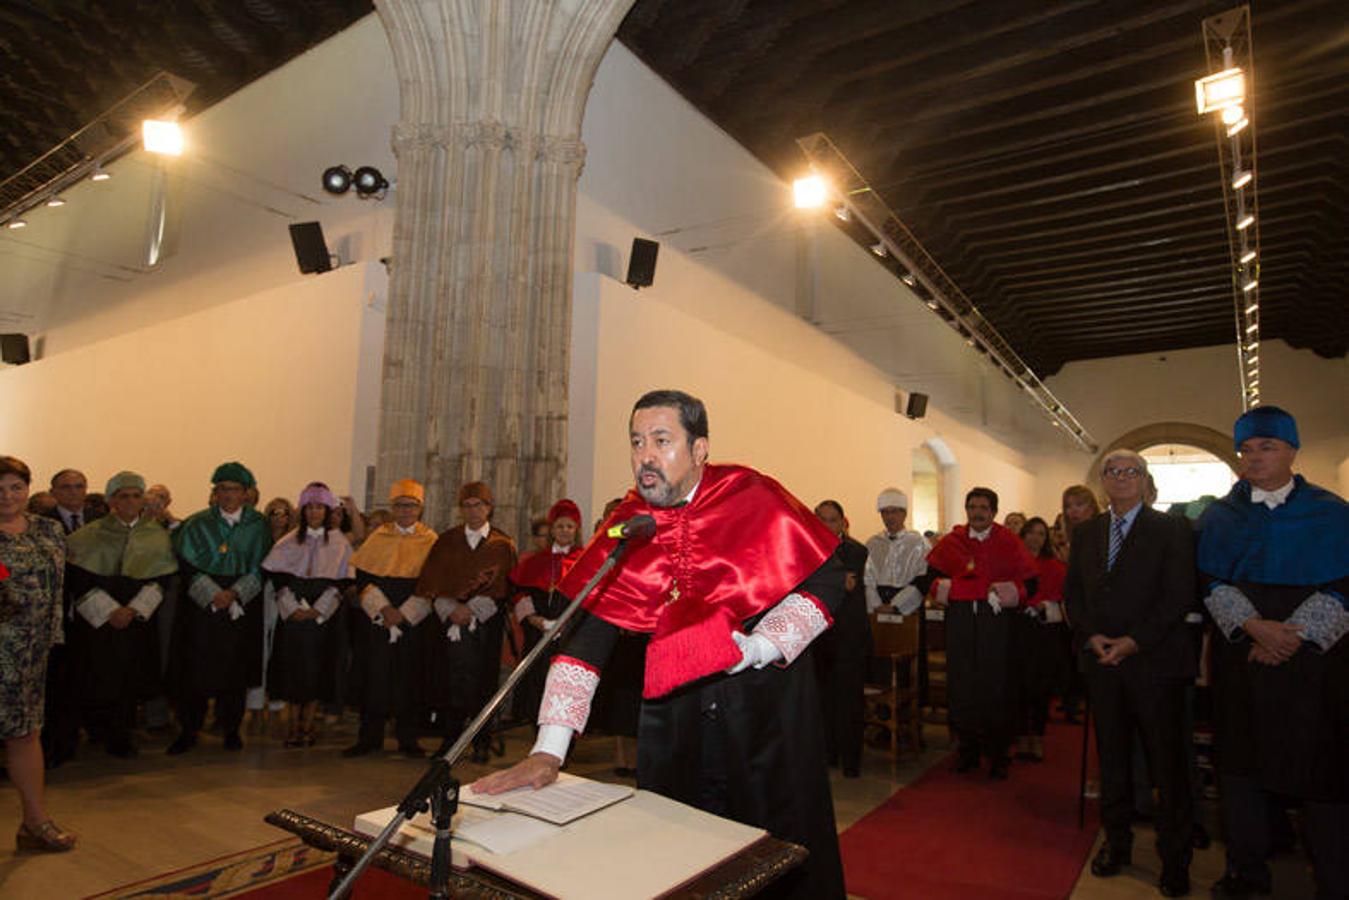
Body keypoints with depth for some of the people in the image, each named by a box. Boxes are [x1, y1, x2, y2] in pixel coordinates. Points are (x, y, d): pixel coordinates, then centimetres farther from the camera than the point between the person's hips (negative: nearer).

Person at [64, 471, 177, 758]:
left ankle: (119, 735, 19)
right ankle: (97, 731, 21)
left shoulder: (157, 535, 4)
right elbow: (78, 579, -6)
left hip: (138, 619, 1)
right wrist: (109, 610, -13)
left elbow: (161, 577, 0)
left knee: (130, 677, 4)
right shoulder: (89, 535, 0)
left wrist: (134, 610, -11)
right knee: (98, 677, 1)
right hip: (96, 621, -1)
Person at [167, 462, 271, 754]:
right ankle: (188, 731, 16)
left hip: (242, 607, 0)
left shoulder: (258, 525, 3)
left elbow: (259, 568, 1)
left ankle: (231, 729, 19)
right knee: (195, 668, 1)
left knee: (235, 669, 5)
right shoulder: (197, 524, 3)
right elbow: (188, 566, -3)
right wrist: (213, 594, -14)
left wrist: (233, 593, -13)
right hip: (201, 607, 0)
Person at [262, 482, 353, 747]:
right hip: (292, 615, 1)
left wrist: (317, 610, -11)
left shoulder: (339, 543, 3)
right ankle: (293, 725, 13)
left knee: (316, 669, 1)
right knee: (292, 668, 2)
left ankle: (307, 725, 12)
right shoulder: (290, 542, 7)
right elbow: (278, 577, 1)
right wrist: (292, 608, -11)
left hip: (322, 616, -1)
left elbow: (340, 581, -3)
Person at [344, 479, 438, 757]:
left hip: (414, 622, -1)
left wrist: (403, 613, -12)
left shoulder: (430, 541, 4)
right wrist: (383, 608, -12)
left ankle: (407, 738, 15)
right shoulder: (378, 537, 7)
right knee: (374, 677, 2)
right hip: (376, 620, 1)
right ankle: (370, 737, 16)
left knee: (409, 679, 2)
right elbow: (363, 580, 2)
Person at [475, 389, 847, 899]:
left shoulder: (753, 499, -13)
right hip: (673, 711, 3)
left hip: (768, 698, -2)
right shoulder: (627, 525, -5)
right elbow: (586, 632, -9)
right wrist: (549, 750, -15)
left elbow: (825, 580, -8)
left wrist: (757, 647, -20)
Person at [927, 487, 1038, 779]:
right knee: (961, 683, 3)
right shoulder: (951, 542, 9)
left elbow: (1029, 583, 2)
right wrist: (944, 590, -9)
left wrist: (1007, 594, -15)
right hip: (959, 621, 2)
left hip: (995, 621, -1)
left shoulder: (1009, 543, 4)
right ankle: (967, 749, 17)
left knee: (995, 684, 0)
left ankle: (997, 754, 13)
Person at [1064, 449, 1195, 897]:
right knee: (1111, 755, 12)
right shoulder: (1085, 532, 12)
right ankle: (1116, 842, 26)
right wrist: (1092, 636, -4)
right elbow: (1072, 592, 11)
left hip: (1155, 660, -4)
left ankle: (1174, 858, 19)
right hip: (1101, 660, 4)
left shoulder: (1172, 529, -2)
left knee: (1167, 760, 4)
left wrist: (1133, 641, -15)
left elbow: (1179, 596, -9)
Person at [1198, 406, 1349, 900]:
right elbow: (1213, 583, 0)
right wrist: (1253, 626, -16)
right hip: (1240, 653, 2)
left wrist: (1293, 636, -14)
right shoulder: (1219, 516, 6)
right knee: (1241, 764, 7)